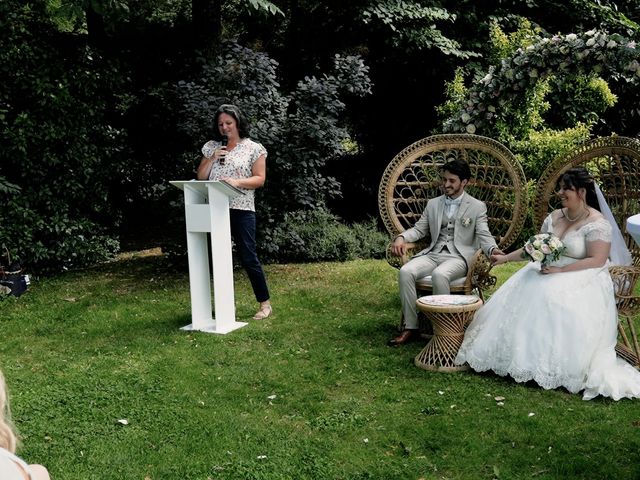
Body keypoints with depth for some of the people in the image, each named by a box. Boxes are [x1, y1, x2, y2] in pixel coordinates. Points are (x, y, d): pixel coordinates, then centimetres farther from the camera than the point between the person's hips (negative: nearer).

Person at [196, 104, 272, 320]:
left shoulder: (254, 148, 3)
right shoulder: (211, 147, 14)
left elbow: (259, 179, -4)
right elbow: (200, 177, 12)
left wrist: (238, 182, -20)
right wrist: (212, 158, -3)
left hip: (241, 210, -4)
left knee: (248, 258, -4)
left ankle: (265, 303, 8)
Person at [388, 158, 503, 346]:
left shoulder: (477, 207, 6)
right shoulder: (433, 204, 18)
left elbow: (484, 236, -1)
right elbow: (419, 229, 17)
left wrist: (494, 250, -24)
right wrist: (401, 237, -5)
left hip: (459, 257, -4)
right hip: (433, 254, 4)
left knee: (439, 274, -38)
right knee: (406, 271, -26)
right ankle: (410, 327, -20)